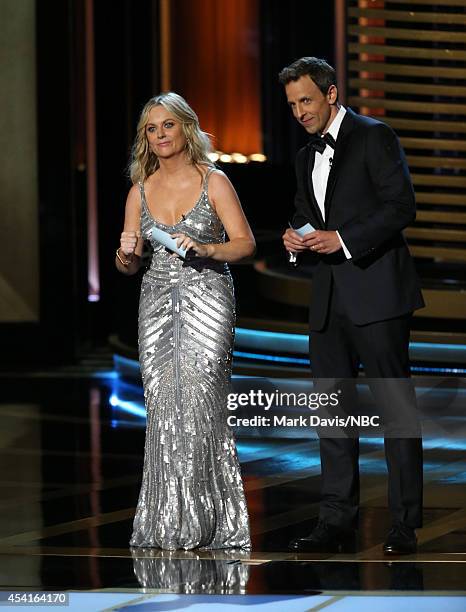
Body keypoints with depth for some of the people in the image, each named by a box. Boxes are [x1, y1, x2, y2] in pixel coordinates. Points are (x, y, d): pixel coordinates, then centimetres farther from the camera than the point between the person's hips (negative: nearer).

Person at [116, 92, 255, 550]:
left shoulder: (213, 182, 0)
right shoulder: (140, 191, 10)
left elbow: (245, 243, -3)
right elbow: (128, 266, 14)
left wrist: (203, 248, -20)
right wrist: (126, 255, -9)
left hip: (206, 298, -4)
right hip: (158, 302, 4)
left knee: (197, 404, -11)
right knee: (163, 408, -1)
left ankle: (204, 524, -7)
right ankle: (167, 524, 3)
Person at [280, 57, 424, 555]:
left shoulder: (373, 138, -5)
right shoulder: (307, 157, 19)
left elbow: (401, 206, -12)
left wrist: (342, 239, -19)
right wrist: (296, 238, 3)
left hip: (376, 292, -8)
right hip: (330, 298, 8)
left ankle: (405, 526, -2)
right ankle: (337, 521, 11)